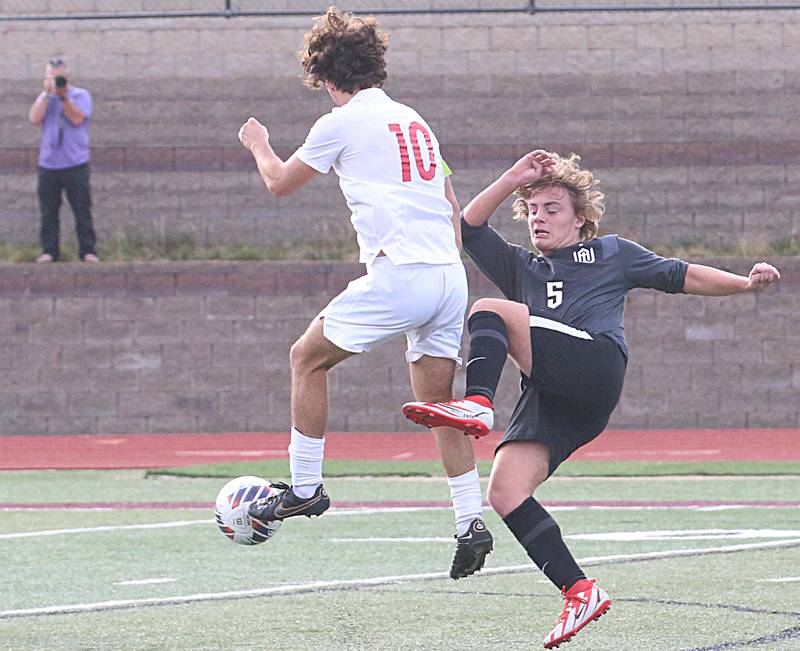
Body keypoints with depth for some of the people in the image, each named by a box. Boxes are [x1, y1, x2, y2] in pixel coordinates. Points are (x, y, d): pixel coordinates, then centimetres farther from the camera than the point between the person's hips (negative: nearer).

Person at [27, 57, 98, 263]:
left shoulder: (81, 95, 4)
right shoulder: (44, 98, 13)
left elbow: (77, 118, -12)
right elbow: (34, 119, -4)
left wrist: (63, 96, -18)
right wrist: (47, 93, -7)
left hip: (75, 163, -3)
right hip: (48, 164, 3)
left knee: (82, 210, -4)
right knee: (48, 213, 2)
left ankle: (87, 250, -1)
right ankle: (49, 251, 6)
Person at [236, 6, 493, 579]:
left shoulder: (341, 123, 0)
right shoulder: (413, 120, 20)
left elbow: (280, 182, 15)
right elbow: (453, 208, 25)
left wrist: (259, 145, 34)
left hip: (398, 275, -7)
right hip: (450, 277, 7)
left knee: (308, 359, 11)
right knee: (439, 404, 10)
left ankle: (305, 487, 14)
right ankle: (472, 522, 0)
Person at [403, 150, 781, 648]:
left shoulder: (611, 252, 28)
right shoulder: (521, 268, 36)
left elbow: (684, 277, 27)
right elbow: (469, 227, 26)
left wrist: (747, 283, 16)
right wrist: (515, 178, 20)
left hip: (594, 365, -5)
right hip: (547, 399, 5)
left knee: (489, 310, -22)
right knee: (506, 492, -17)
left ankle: (477, 405, -44)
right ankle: (580, 592, -18)